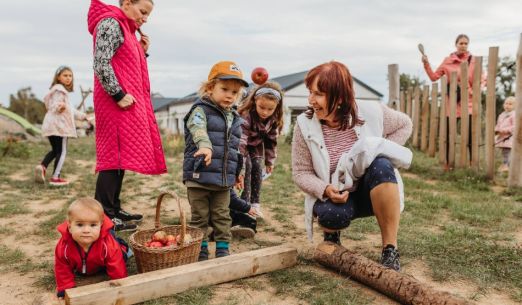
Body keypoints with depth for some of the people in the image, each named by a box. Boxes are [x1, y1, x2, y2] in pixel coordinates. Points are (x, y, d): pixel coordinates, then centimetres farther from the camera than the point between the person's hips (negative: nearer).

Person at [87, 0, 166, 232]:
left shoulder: (127, 29, 23)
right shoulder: (111, 23, -7)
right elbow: (101, 64, -18)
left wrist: (142, 52, 11)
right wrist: (119, 95, -20)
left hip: (128, 103, 10)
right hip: (116, 103, -10)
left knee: (121, 155, 9)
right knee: (115, 155, -10)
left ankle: (113, 209, 16)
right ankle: (104, 214, -5)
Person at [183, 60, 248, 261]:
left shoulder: (235, 118, 13)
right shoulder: (201, 110, -7)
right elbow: (198, 130, -29)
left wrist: (238, 172, 23)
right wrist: (205, 146, -48)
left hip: (224, 179, 5)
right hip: (199, 176, -5)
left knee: (222, 216, 12)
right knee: (200, 216, 6)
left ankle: (223, 248, 23)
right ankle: (201, 250, 18)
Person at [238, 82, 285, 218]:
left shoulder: (273, 120, -18)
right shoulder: (246, 116, -37)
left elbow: (271, 141, -3)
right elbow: (240, 140, -42)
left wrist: (270, 161, 0)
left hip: (256, 147, 5)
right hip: (242, 147, -4)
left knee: (257, 169, -5)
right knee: (247, 167, -19)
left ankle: (255, 204, 4)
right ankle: (245, 202, -10)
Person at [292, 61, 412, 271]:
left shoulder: (370, 112, -14)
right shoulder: (305, 125, -14)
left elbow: (404, 125, 6)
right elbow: (301, 173, -9)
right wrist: (325, 190, -28)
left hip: (371, 192, 1)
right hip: (335, 196, 0)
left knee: (381, 167, -34)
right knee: (333, 214, -36)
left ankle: (390, 249, -22)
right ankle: (332, 232, 6)